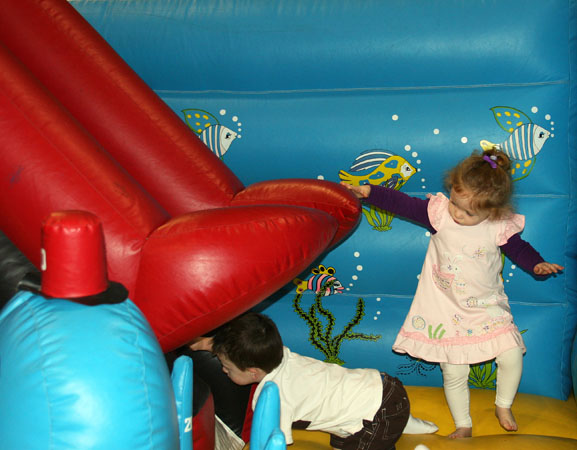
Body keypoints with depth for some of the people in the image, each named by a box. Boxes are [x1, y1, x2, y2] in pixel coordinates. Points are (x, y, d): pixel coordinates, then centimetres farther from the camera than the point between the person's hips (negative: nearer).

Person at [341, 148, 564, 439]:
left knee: (511, 356, -12)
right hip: (447, 309, 0)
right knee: (454, 373, 2)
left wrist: (537, 265, -14)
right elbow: (401, 204, -10)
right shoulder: (439, 212, -14)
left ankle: (503, 407, 18)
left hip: (487, 307, 0)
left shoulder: (501, 228, -13)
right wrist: (366, 192, -17)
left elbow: (519, 249, 3)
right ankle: (463, 425, 26)